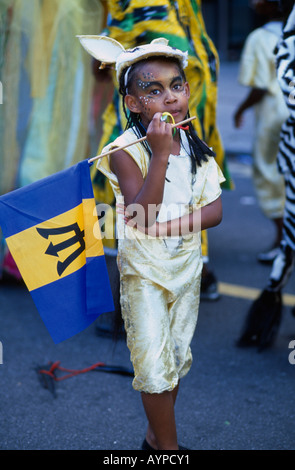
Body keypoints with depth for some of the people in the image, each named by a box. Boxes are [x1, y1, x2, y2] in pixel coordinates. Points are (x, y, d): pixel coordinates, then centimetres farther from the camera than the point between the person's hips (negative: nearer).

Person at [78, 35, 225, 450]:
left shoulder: (196, 146, -1)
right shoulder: (126, 151, -16)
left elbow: (215, 210, -6)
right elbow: (142, 215, -26)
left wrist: (166, 226, -21)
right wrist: (160, 155, -32)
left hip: (187, 264, 5)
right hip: (144, 270, -5)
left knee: (177, 357, 15)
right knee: (155, 366, -2)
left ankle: (155, 437, 32)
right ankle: (169, 447, 14)